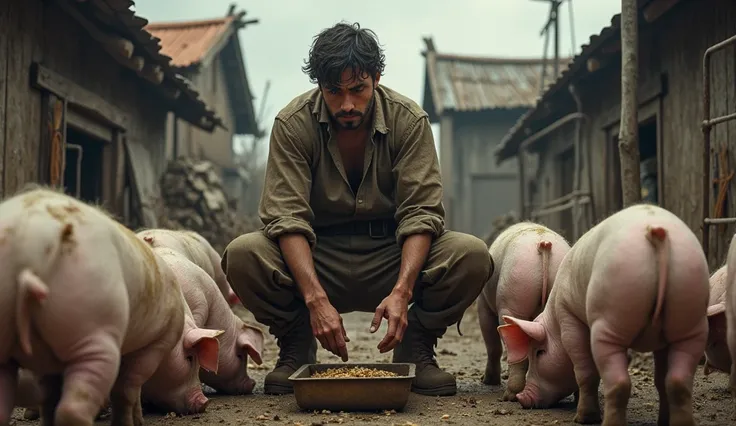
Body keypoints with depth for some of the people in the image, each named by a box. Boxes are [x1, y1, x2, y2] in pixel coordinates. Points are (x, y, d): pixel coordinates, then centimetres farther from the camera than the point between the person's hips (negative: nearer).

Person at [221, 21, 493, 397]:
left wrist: (401, 292, -31)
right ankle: (296, 349, -2)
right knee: (242, 255, -29)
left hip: (392, 256, 1)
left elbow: (420, 213, -14)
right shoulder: (292, 123, -12)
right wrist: (316, 299, -34)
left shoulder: (409, 120, -10)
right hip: (316, 258, 0)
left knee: (472, 255, -26)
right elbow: (286, 217, -19)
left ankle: (416, 349, -2)